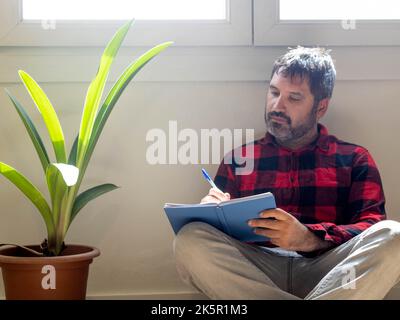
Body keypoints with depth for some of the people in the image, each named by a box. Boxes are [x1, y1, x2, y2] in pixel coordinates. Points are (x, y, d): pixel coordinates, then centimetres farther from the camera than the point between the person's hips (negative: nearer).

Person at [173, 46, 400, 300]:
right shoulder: (238, 159, 22)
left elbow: (373, 228, 1)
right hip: (253, 273, 2)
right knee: (190, 240, -29)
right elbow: (215, 239, 16)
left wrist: (309, 238, -18)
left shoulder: (354, 159, 18)